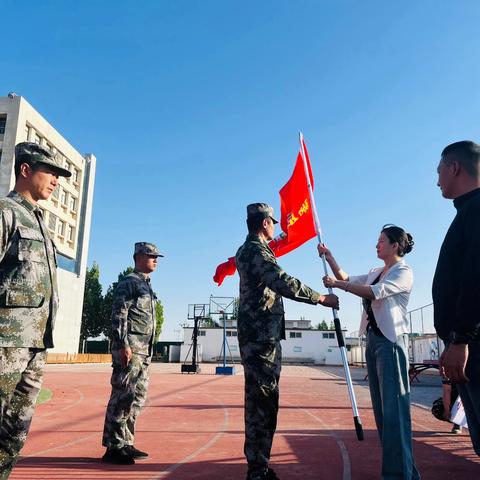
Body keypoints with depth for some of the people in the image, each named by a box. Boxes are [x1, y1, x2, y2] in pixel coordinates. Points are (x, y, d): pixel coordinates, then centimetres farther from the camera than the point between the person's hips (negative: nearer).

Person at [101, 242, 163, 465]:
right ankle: (113, 447, 2)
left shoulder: (147, 286, 22)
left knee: (138, 397, 12)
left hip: (144, 350, 10)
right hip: (130, 348, -10)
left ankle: (125, 444, 20)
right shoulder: (128, 282, -6)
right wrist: (123, 345, -21)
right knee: (123, 396, -6)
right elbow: (118, 315, -14)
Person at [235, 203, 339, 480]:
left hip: (261, 337, 11)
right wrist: (321, 298, -15)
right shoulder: (256, 251, -13)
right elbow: (284, 283, -24)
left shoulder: (249, 250, 20)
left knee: (261, 400, 14)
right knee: (263, 400, -7)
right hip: (261, 336, -11)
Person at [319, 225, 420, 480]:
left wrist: (336, 284, -19)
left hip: (391, 340, -8)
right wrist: (329, 257, 9)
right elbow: (347, 279, 19)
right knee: (380, 405, 11)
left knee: (393, 406, -9)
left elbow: (376, 292, -22)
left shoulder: (403, 272, -8)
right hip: (373, 338, 8)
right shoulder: (376, 272, 16)